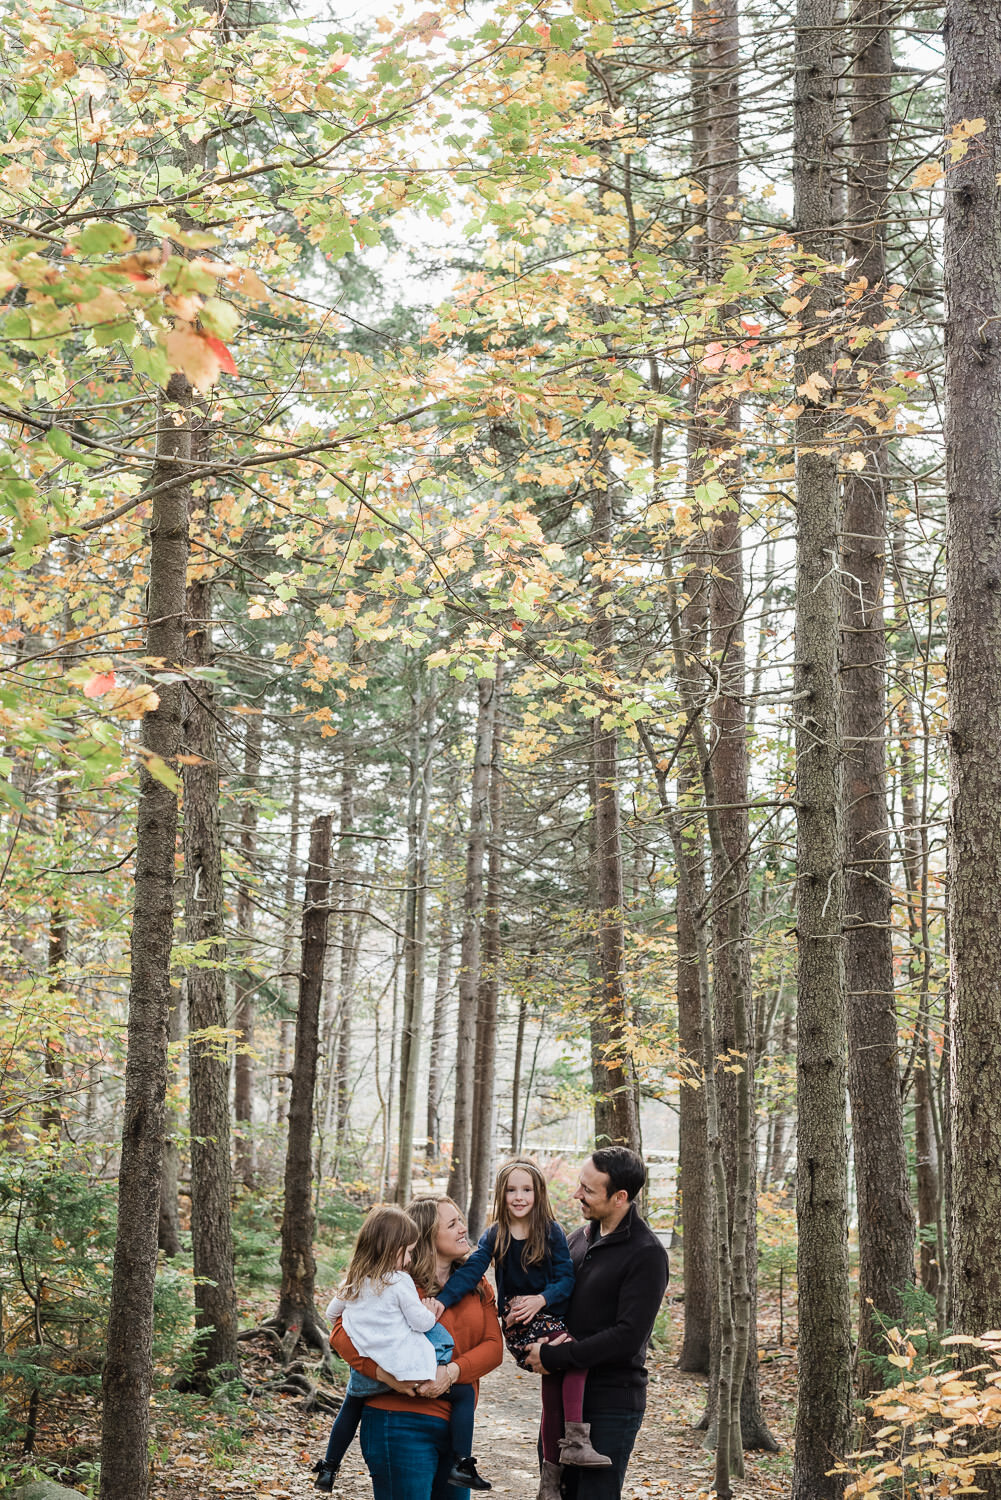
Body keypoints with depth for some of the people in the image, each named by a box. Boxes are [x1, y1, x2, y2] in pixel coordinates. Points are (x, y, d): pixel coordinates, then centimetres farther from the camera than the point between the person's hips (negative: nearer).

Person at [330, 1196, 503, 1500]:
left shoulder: (475, 1285, 10)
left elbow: (494, 1346, 0)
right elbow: (342, 1332, -12)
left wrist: (452, 1371, -17)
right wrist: (383, 1372, -26)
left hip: (456, 1426, 6)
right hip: (402, 1423, -6)